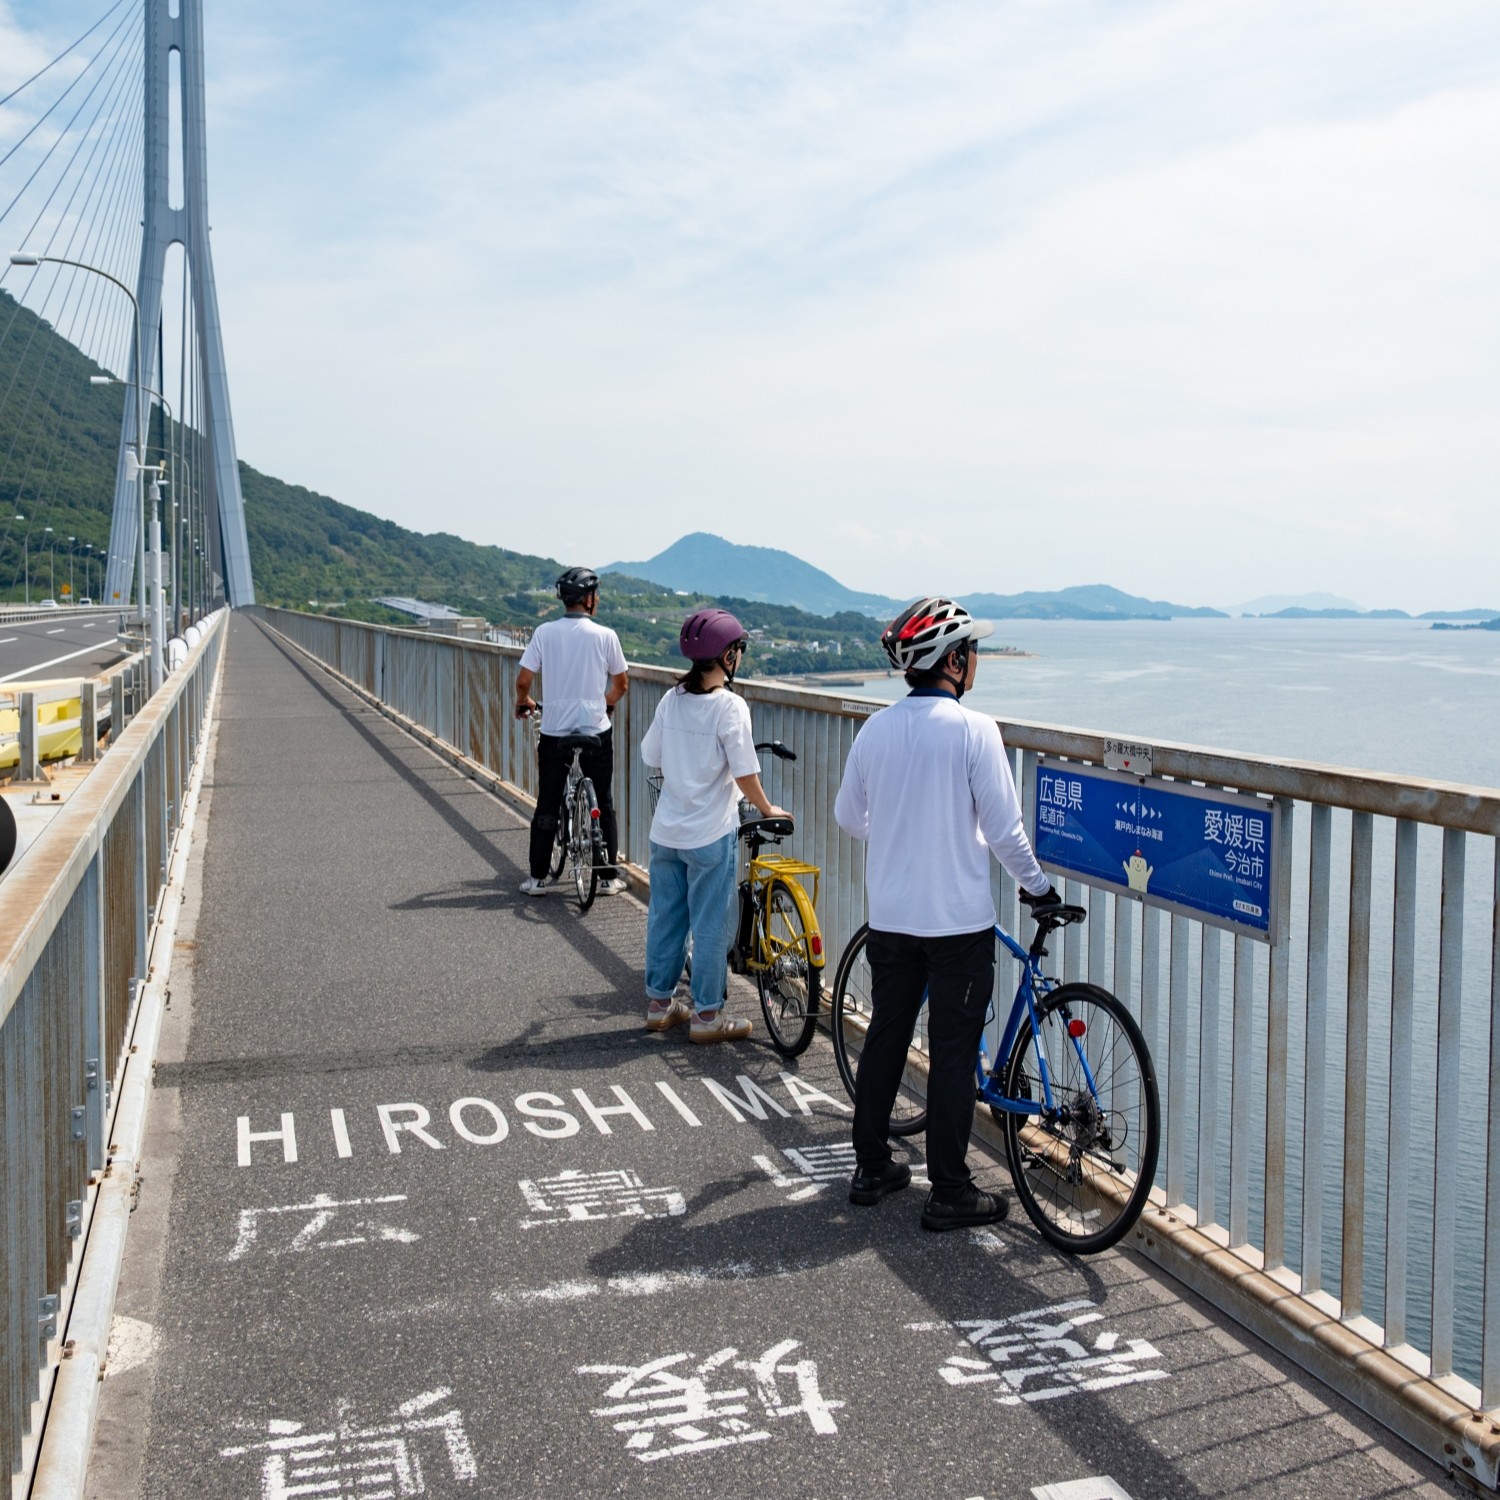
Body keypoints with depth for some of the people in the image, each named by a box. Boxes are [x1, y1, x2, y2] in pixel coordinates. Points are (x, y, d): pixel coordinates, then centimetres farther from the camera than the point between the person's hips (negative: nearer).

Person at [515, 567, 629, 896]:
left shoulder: (544, 632, -6)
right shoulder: (605, 635, -7)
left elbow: (523, 680, -6)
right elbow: (622, 684, 3)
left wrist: (523, 702, 16)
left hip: (554, 732, 1)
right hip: (597, 731, -1)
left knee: (547, 805, 11)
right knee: (604, 804, 12)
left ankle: (537, 877, 14)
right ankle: (609, 877, 15)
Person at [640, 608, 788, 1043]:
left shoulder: (671, 700, 2)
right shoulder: (730, 706, -15)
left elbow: (651, 755, 8)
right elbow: (745, 773, -15)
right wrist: (767, 809, 1)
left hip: (666, 830, 6)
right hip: (710, 834, -6)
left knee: (664, 917, 15)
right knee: (711, 925, 3)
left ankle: (659, 1003, 26)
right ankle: (707, 1015, 10)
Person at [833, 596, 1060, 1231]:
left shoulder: (874, 728, 1)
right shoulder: (973, 730, -14)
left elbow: (847, 814, 12)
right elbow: (1003, 827, -13)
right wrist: (1037, 885, 3)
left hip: (889, 916, 5)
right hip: (959, 921, -5)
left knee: (885, 1039, 16)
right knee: (953, 1055, 3)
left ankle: (871, 1168, 26)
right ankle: (950, 1192, 10)